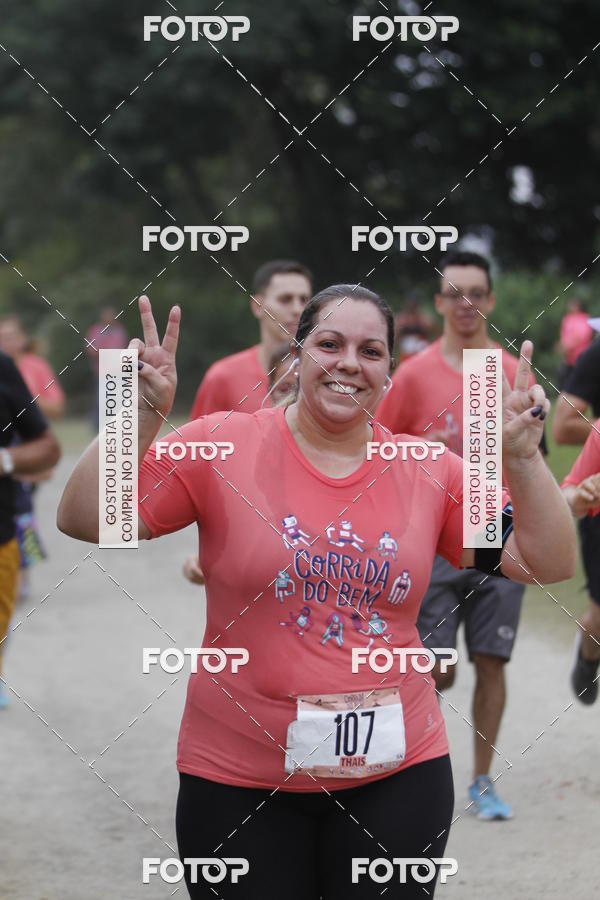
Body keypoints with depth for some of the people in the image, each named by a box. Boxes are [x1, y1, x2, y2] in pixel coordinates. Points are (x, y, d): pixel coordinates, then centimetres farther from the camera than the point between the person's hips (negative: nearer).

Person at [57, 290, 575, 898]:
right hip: (237, 782, -2)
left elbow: (548, 565, 3)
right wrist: (141, 416, -20)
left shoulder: (429, 471, 3)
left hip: (397, 773, 2)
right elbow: (86, 521, -9)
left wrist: (521, 459, -11)